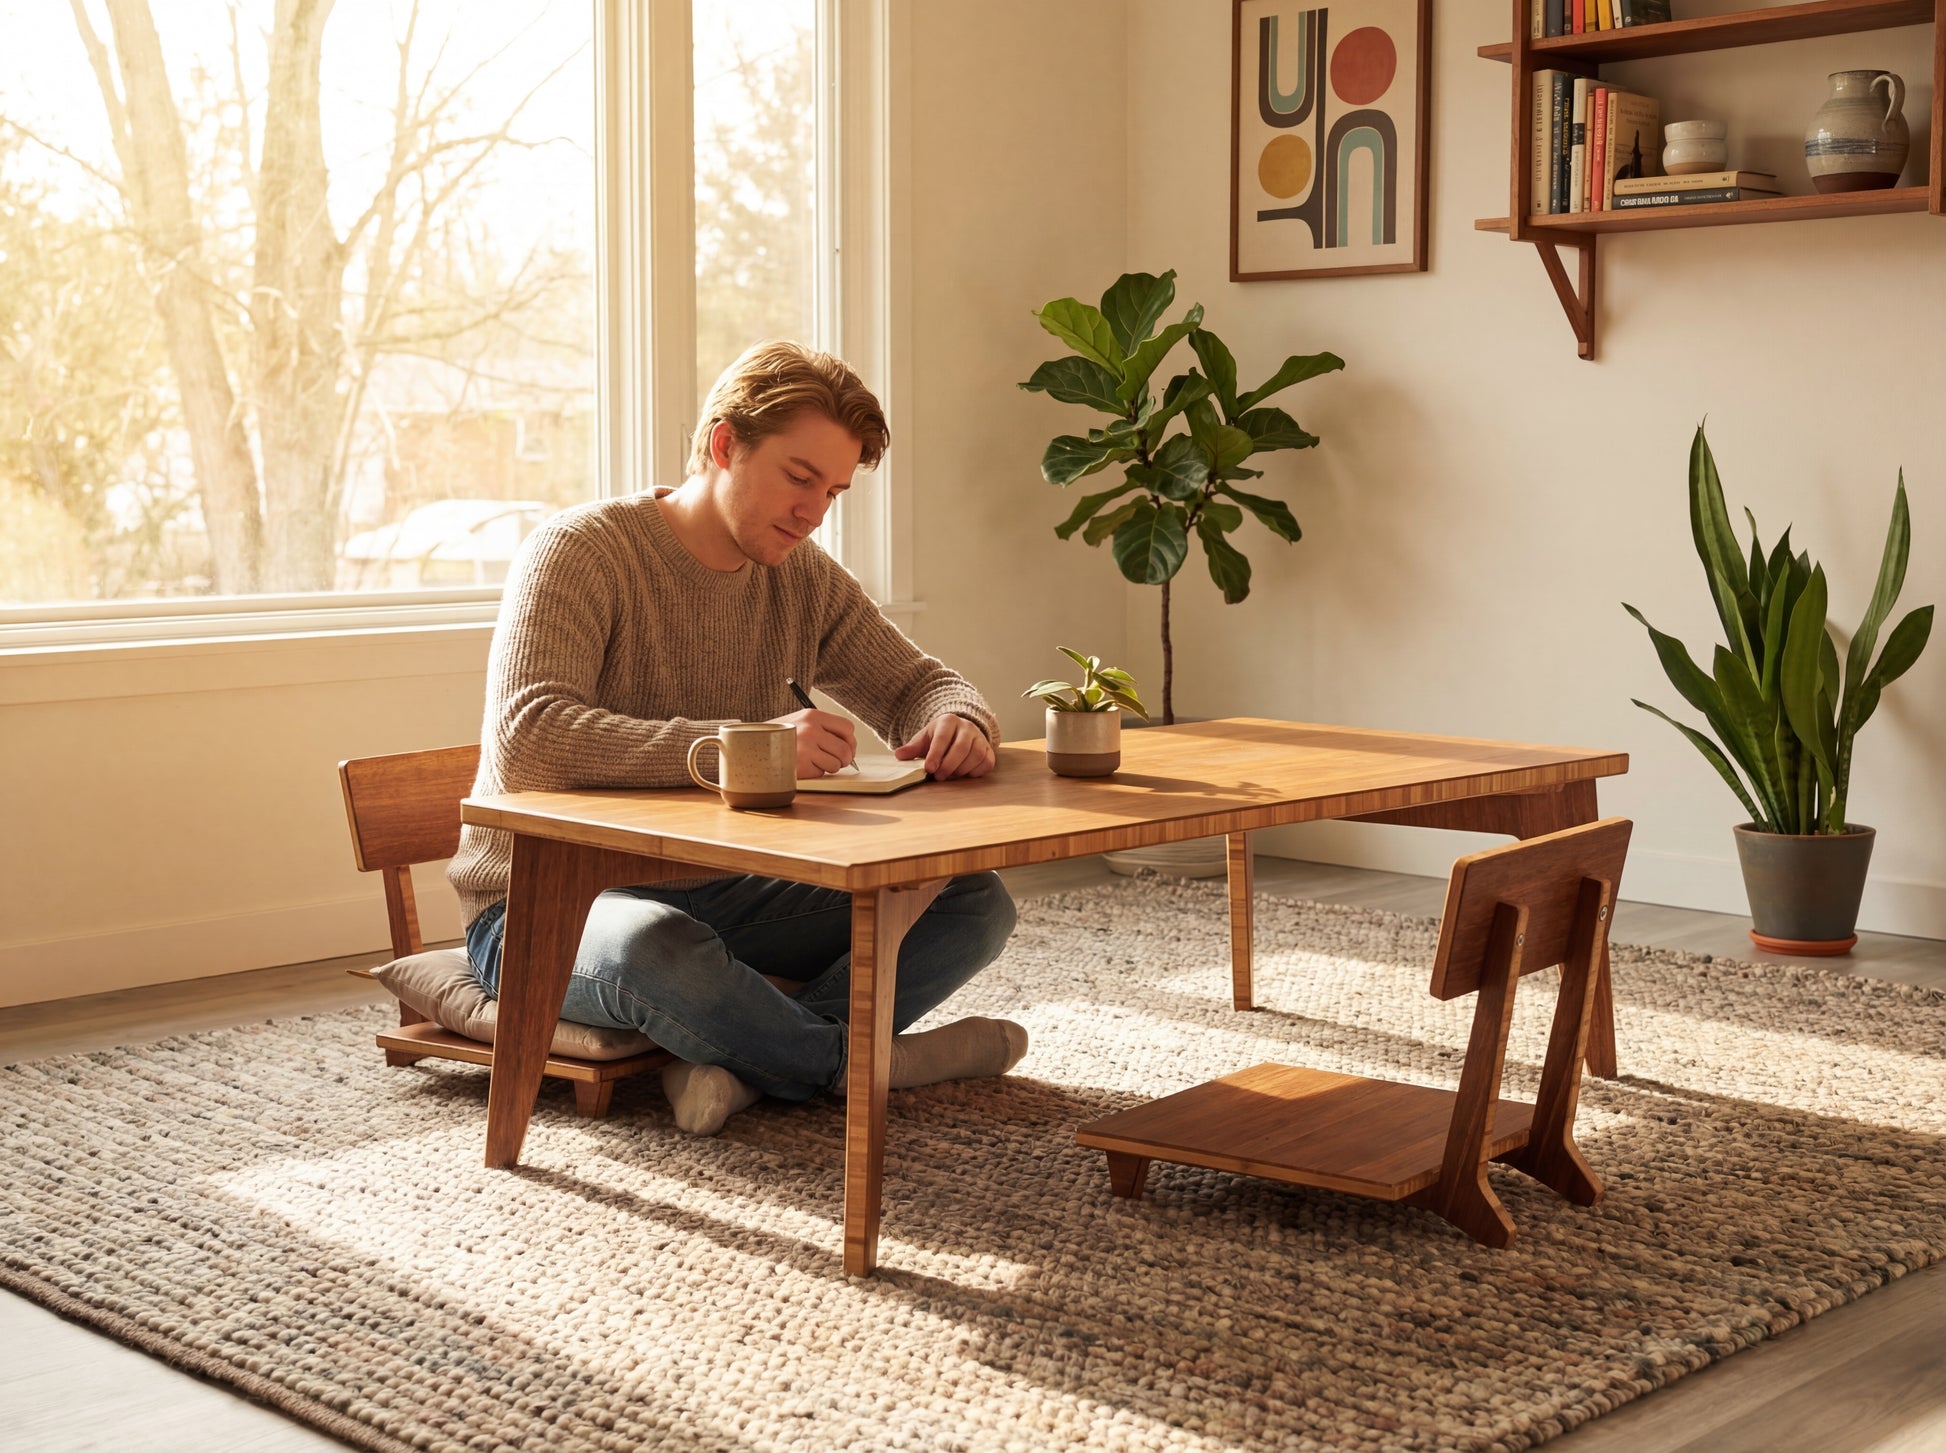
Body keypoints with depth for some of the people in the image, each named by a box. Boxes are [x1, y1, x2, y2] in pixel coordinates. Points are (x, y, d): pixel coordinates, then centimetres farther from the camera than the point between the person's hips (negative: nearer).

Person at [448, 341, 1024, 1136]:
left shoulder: (805, 578, 5)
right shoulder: (578, 552, -16)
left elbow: (917, 684, 13)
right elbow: (527, 741, -31)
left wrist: (957, 721, -15)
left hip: (717, 895, 7)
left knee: (977, 903, -10)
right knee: (658, 952, -43)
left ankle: (741, 1062, -25)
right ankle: (859, 1061, -16)